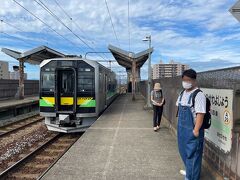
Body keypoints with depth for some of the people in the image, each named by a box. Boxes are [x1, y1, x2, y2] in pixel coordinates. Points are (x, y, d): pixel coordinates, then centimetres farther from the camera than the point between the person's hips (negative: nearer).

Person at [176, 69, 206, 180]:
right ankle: (189, 170, 46)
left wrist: (196, 130, -24)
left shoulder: (198, 95, -20)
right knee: (183, 150, 24)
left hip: (192, 129, -9)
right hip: (182, 128, 9)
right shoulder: (183, 93, 7)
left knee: (192, 154, 5)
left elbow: (200, 114, -24)